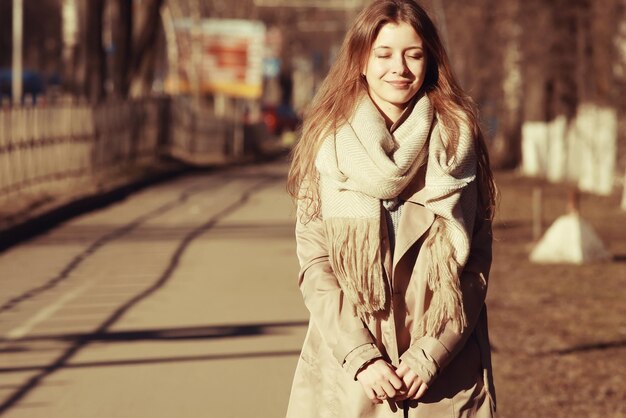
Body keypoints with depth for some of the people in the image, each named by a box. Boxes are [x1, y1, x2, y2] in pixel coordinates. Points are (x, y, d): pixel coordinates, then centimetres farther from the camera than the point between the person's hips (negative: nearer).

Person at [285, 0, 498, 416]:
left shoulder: (458, 140, 3)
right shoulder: (328, 143, 3)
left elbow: (477, 260, 1)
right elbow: (314, 265, -1)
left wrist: (432, 353, -8)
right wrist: (361, 357, -10)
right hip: (347, 367, 0)